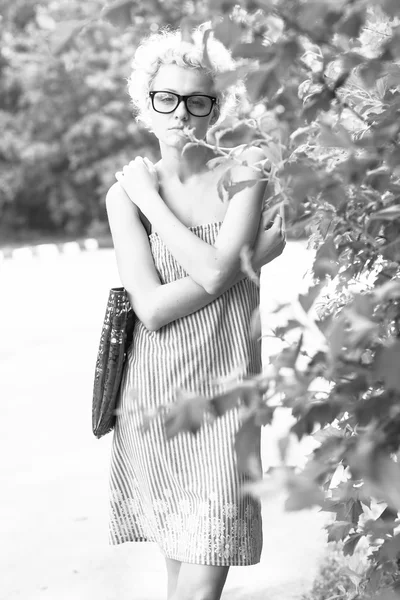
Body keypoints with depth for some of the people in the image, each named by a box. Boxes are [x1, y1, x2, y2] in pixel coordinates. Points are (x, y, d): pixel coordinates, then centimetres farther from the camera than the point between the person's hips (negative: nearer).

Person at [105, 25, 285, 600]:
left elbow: (213, 271, -17)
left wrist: (150, 200, -10)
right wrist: (253, 257, -14)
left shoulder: (244, 174, -3)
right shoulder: (125, 193, -2)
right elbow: (152, 308, -12)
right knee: (178, 553, 14)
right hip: (154, 386, 1)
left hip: (223, 382, -1)